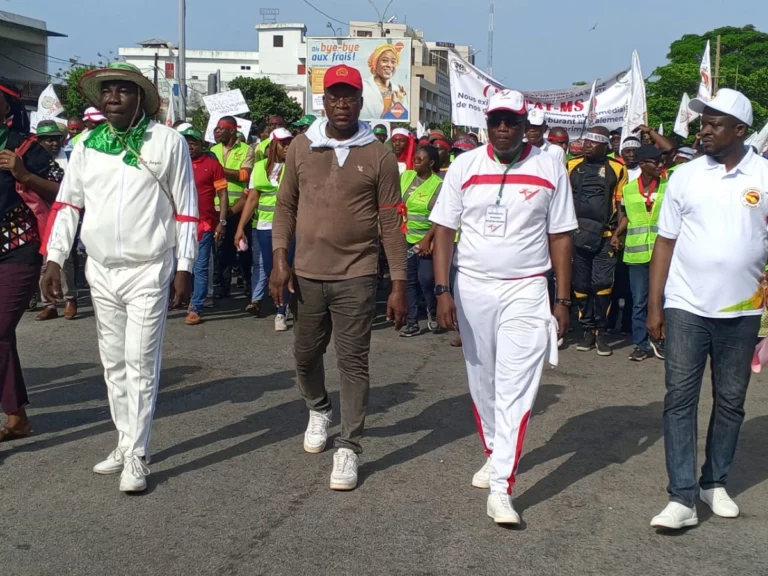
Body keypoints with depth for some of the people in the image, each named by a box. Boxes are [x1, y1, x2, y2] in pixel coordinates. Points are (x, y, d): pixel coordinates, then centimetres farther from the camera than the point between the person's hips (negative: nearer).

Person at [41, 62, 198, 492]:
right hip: (101, 271, 5)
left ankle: (136, 456, 3)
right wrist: (54, 260, 2)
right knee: (114, 363, 12)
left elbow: (186, 207, -3)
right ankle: (126, 443, 24)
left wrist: (184, 267, -6)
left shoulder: (168, 141, -5)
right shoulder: (86, 144, 6)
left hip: (149, 272, -5)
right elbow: (68, 203, 9)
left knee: (140, 365, -4)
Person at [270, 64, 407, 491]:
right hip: (307, 275, 3)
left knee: (354, 362, 0)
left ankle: (349, 448, 9)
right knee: (306, 354, 16)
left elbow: (391, 224, -3)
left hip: (356, 277, -3)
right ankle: (319, 410, 44)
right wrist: (280, 259, -2)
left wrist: (399, 284, -5)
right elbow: (286, 206, 9)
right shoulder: (301, 147, 4)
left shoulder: (379, 156, -3)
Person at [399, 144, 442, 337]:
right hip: (406, 238, 4)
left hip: (426, 240, -4)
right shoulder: (406, 176, 5)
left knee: (426, 278, -7)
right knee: (410, 280, 7)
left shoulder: (439, 184, -9)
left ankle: (433, 312, 21)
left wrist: (427, 239, -18)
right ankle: (412, 322, 14)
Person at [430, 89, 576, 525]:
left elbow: (560, 237, 2)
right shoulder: (465, 166, 2)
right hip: (472, 288, 2)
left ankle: (501, 489, -8)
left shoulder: (550, 169, -1)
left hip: (525, 291, -2)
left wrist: (563, 300, -1)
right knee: (482, 382, 14)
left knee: (516, 390, -8)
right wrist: (443, 290, -7)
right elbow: (445, 230, 1)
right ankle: (495, 454, 35)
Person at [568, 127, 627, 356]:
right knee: (581, 285, 6)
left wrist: (618, 233, -5)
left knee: (602, 284, -7)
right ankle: (588, 330, 17)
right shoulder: (572, 167, 9)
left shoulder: (617, 169, 3)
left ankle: (601, 332, 5)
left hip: (605, 237, -3)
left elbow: (622, 205, 3)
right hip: (576, 236, 3)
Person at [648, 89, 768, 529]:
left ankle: (715, 483, 28)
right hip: (686, 308, 0)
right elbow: (666, 242, 4)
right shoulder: (685, 176, 1)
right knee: (680, 400, -3)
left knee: (731, 401, 11)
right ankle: (683, 498, 2)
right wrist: (655, 304, 1)